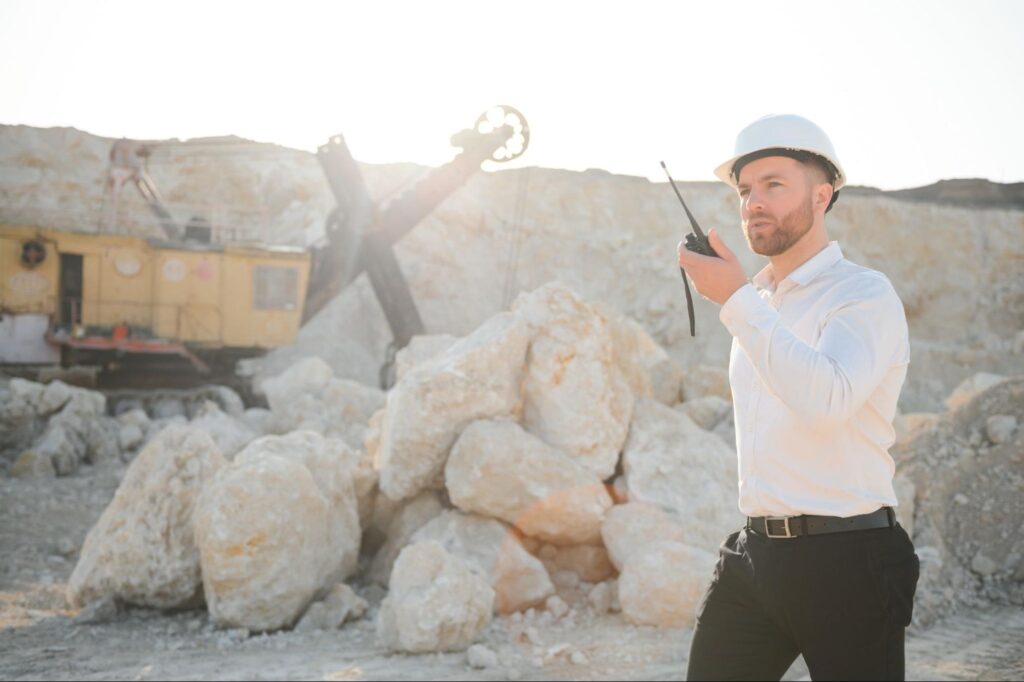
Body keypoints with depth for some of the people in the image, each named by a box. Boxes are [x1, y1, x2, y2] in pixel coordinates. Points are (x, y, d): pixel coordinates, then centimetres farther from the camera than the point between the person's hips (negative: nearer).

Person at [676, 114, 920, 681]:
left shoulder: (864, 294, -9)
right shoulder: (758, 303, 15)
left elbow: (824, 398, -29)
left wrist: (736, 300, -27)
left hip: (845, 559, -7)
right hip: (755, 552, 7)